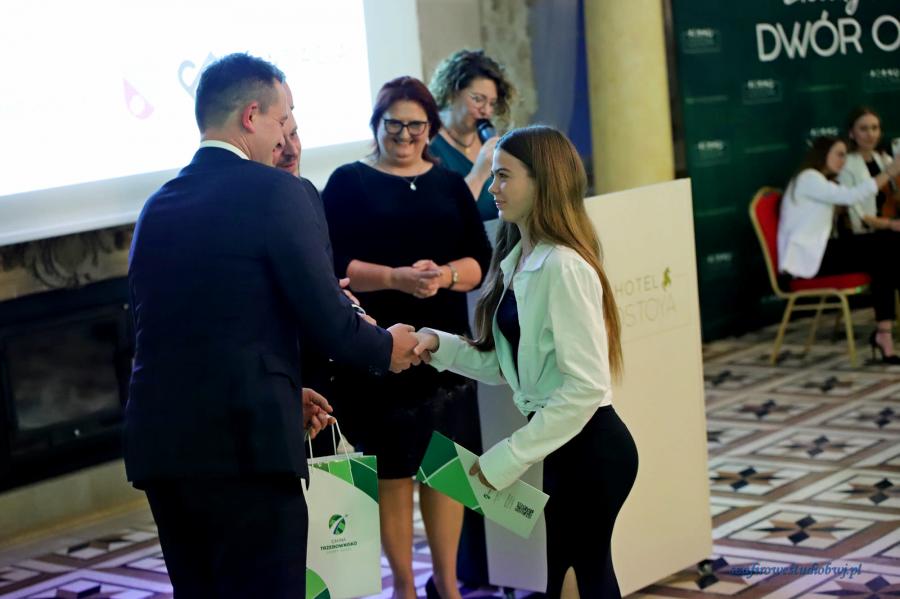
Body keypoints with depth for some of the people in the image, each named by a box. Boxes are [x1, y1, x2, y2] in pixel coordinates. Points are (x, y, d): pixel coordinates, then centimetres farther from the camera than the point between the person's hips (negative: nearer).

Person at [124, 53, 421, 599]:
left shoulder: (156, 207, 12)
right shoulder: (275, 191, -8)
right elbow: (328, 321, -9)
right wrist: (387, 348, 12)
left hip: (158, 443, 7)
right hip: (244, 442, -7)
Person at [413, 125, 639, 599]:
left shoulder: (563, 267, -20)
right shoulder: (516, 259, 7)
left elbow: (586, 385, -23)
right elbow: (505, 365, 11)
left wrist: (510, 457, -20)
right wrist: (440, 346, -3)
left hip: (590, 448, -8)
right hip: (561, 446, 8)